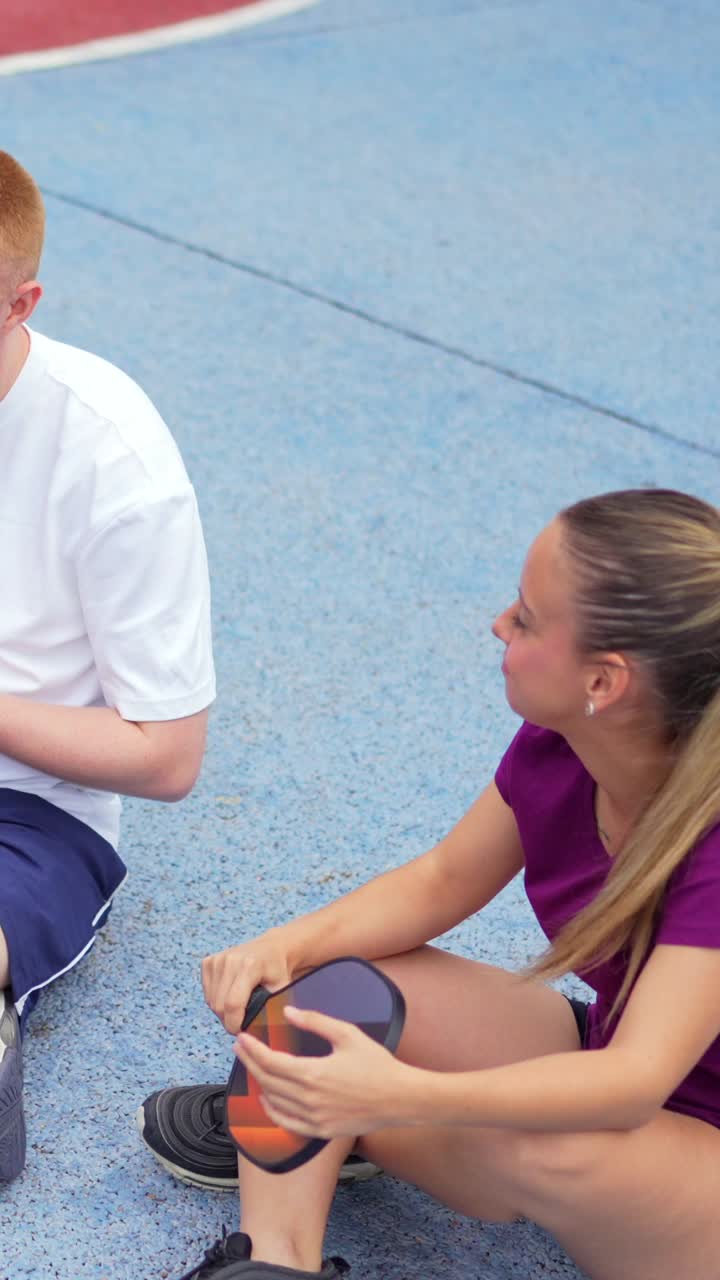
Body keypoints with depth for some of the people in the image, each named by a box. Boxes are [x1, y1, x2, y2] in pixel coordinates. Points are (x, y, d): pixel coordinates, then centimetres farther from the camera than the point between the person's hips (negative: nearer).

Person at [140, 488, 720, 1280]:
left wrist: (402, 1096, -54)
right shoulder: (556, 746, -13)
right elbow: (444, 880, 0)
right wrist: (292, 946, -20)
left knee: (542, 1152, -37)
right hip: (599, 1061, 6)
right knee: (303, 985, -10)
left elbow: (636, 1081, -39)